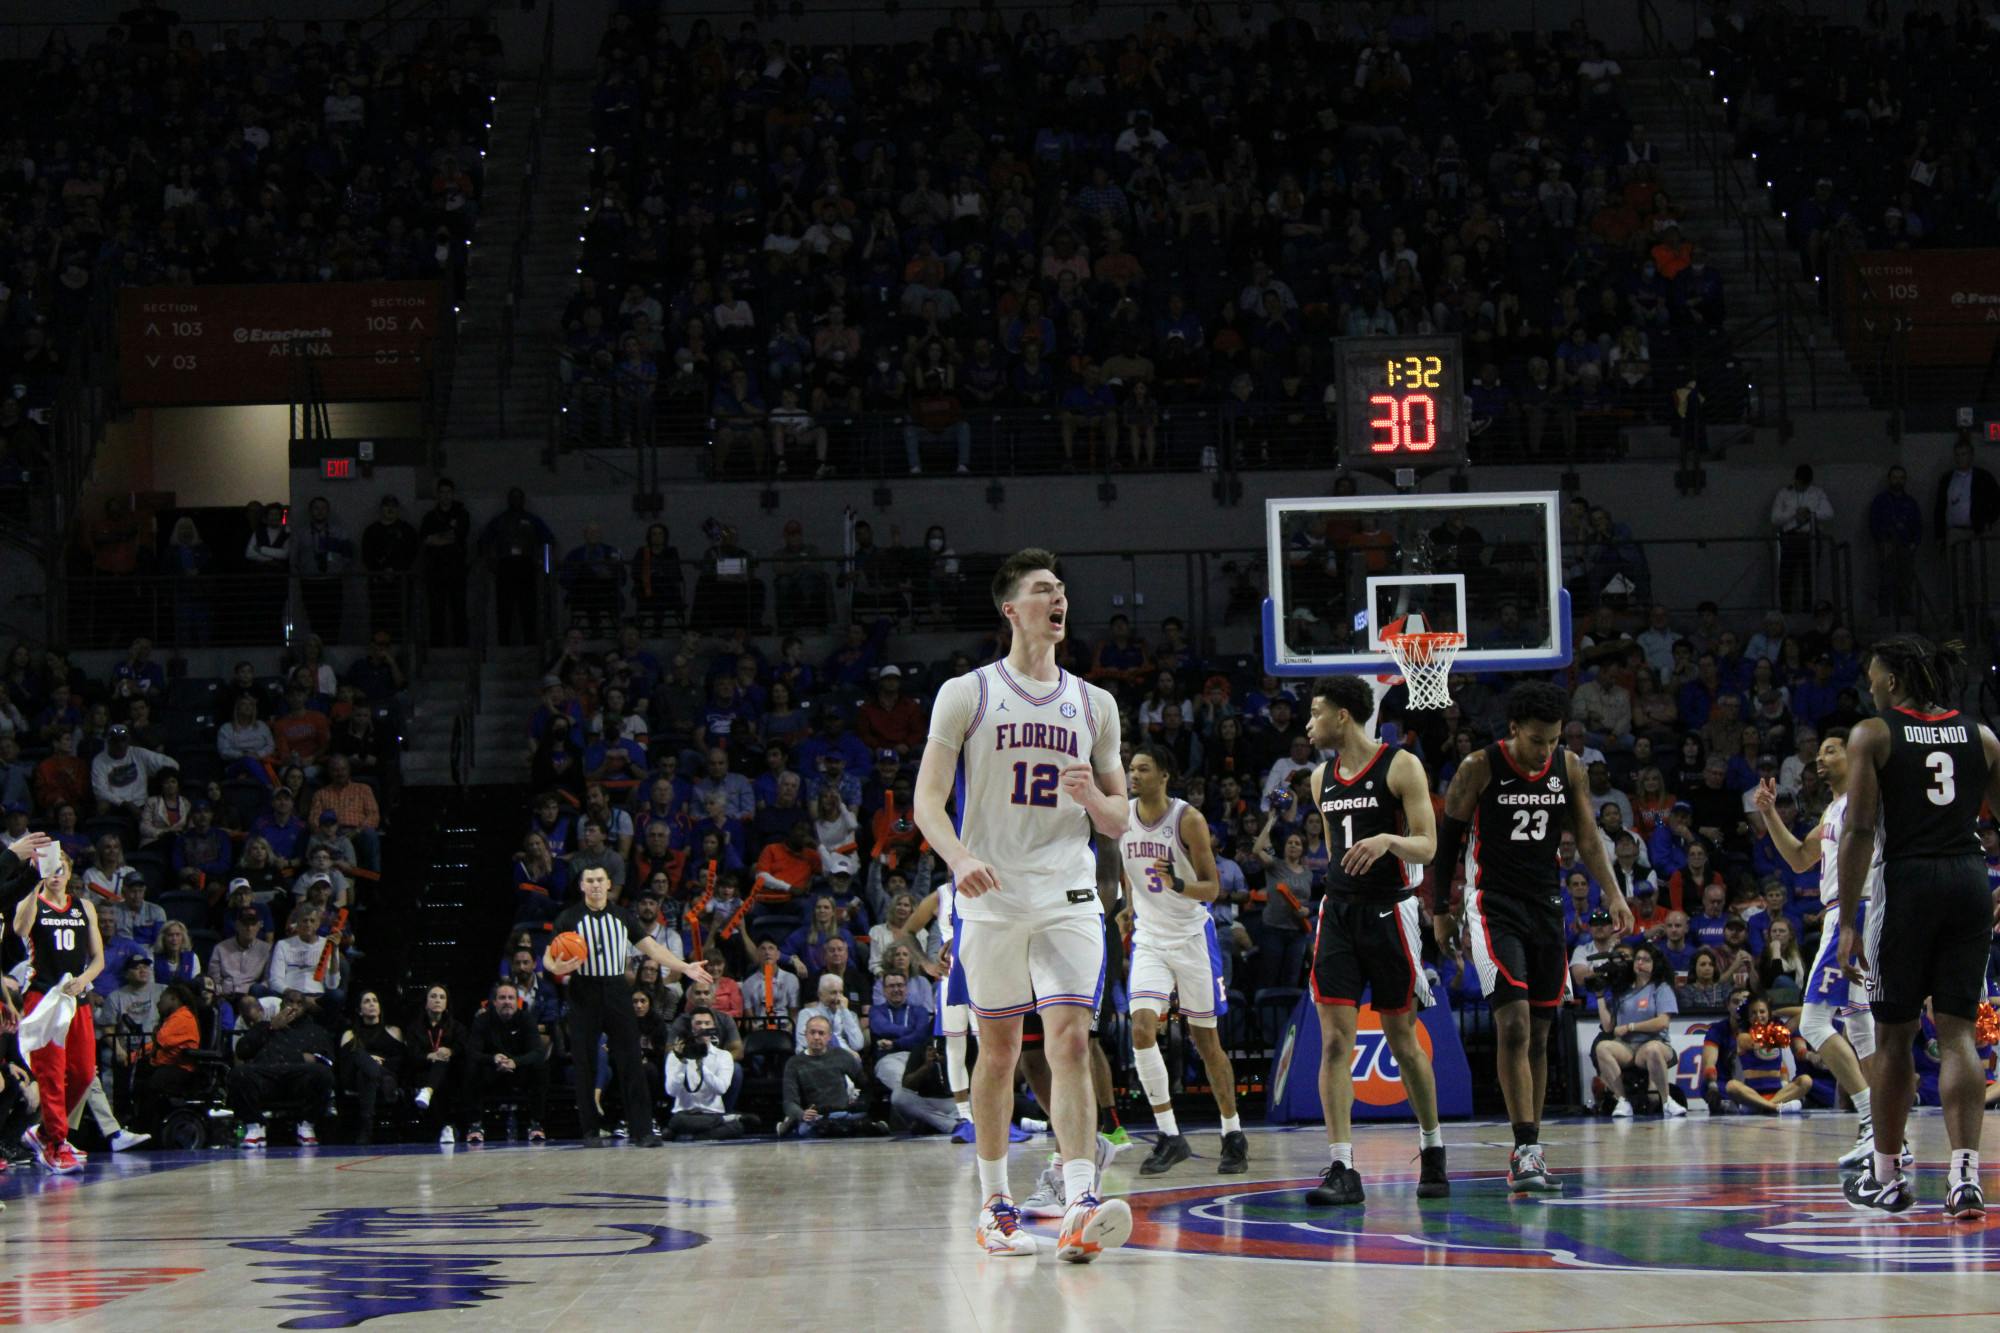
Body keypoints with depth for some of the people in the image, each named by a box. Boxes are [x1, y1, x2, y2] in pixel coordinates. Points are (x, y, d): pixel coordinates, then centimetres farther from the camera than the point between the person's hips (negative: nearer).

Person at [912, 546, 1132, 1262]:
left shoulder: (1093, 705, 12)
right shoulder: (966, 694, 3)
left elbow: (1119, 819, 17)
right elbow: (927, 799, -2)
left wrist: (1094, 798, -7)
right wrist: (960, 858, -21)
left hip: (1069, 896, 1)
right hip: (992, 899, -1)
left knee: (1070, 1043, -12)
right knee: (999, 1049, 6)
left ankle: (1080, 1204, -21)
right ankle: (994, 1204, 18)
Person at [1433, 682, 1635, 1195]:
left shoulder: (1569, 767, 2)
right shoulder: (1480, 768, -10)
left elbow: (1587, 836, 5)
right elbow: (1447, 839, -2)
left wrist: (1612, 894, -8)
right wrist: (1441, 911, 0)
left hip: (1545, 904, 5)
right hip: (1494, 904, -5)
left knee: (1538, 1034, 7)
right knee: (1514, 1025, -17)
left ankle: (1529, 1151, 14)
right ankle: (1527, 1149, -19)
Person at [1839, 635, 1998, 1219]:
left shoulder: (1872, 735, -2)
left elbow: (1859, 832, -9)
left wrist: (1848, 923, -9)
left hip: (1908, 881, -3)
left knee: (1894, 1035, 9)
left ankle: (1886, 1177, 19)